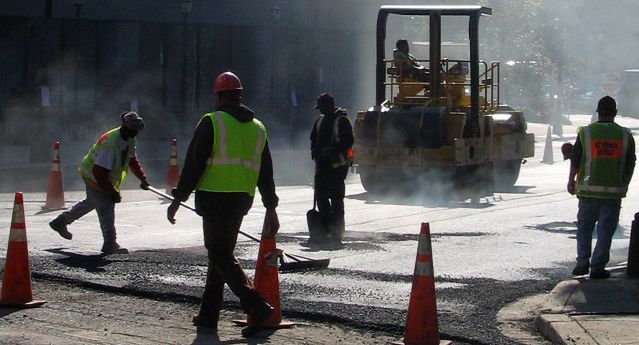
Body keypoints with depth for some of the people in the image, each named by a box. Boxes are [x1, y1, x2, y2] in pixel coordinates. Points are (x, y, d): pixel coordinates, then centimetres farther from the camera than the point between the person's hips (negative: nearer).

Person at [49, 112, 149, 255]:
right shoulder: (110, 144, -36)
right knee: (106, 206, -11)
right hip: (93, 177, -10)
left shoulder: (129, 140, -7)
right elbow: (99, 173, -36)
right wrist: (113, 192, -33)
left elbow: (132, 160, 10)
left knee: (92, 202, 25)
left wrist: (142, 178, -4)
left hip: (105, 177, 10)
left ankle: (61, 221, 42)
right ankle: (110, 245, -3)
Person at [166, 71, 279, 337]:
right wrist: (271, 209, 19)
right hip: (242, 200, 7)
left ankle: (257, 307, -20)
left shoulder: (211, 122, -6)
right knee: (221, 254, 16)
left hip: (215, 198, -7)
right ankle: (208, 315, 18)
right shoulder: (257, 127, 13)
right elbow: (266, 173, 15)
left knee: (221, 256, -6)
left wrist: (178, 199, -4)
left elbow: (193, 164, -9)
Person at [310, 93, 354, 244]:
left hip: (337, 164, -8)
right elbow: (314, 139, 25)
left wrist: (331, 150, -19)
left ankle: (336, 230, -5)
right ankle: (326, 228, 14)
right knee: (321, 195, 6)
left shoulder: (342, 121, -6)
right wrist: (315, 151, 6)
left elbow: (348, 141, -12)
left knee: (336, 197, -7)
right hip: (322, 163, 8)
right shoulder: (320, 121, 17)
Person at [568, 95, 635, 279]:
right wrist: (624, 186, 18)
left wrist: (571, 181, 12)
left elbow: (575, 160, -1)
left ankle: (582, 262, 10)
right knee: (606, 229, 4)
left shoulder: (586, 132, -2)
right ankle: (598, 266, 2)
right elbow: (630, 164, 6)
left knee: (584, 226, 13)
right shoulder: (625, 135, 1)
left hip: (588, 189, 0)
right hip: (614, 191, 0)